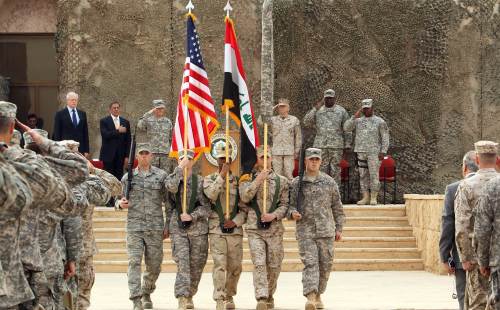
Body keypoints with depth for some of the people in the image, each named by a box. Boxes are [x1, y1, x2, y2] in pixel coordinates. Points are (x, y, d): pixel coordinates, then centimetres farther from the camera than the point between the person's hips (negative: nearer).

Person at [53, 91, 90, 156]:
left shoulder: (82, 114, 13)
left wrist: (86, 150, 7)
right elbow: (56, 133, 1)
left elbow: (85, 132, 13)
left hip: (80, 149, 3)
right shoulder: (60, 114, 2)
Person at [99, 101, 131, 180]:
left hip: (120, 155, 3)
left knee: (119, 178, 1)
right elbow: (105, 135, -15)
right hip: (108, 155, -3)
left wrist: (127, 156, 4)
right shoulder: (104, 121, 2)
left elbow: (128, 141, 10)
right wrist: (118, 131, -15)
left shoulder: (125, 122, 10)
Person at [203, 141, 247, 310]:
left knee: (235, 267, 6)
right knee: (219, 265, -11)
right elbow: (211, 194, -16)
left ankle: (229, 296, 25)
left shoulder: (238, 181, 9)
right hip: (216, 229, -2)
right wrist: (222, 175, -16)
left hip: (235, 229, 2)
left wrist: (235, 221, -9)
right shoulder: (210, 179, 6)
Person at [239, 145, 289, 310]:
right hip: (254, 229, -2)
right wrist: (259, 178, -15)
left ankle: (269, 296, 24)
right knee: (259, 263, -13)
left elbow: (285, 204, 5)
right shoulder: (248, 179, 6)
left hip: (275, 229, 2)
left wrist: (274, 215, -13)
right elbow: (245, 197, -12)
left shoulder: (281, 181, 8)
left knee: (274, 266, 6)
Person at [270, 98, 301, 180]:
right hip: (276, 152, 1)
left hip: (289, 152, -1)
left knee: (289, 174, -4)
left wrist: (297, 151, 5)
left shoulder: (294, 120, 5)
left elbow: (298, 136, 8)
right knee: (277, 175, 1)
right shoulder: (273, 120, 8)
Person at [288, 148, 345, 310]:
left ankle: (318, 295, 21)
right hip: (305, 231, -2)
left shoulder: (329, 182, 6)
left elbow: (337, 207, 11)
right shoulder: (296, 183, 4)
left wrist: (339, 228, 9)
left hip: (326, 230, 2)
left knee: (325, 265, 5)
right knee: (310, 263, -14)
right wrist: (293, 213, -17)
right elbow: (290, 204, 7)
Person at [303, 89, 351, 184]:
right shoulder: (318, 111, 11)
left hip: (336, 147, -2)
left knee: (335, 172, -1)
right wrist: (315, 109, -7)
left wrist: (346, 147, -1)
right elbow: (307, 122, -1)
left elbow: (347, 131, 5)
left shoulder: (341, 111, 6)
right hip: (320, 146, 2)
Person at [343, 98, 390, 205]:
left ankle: (373, 198, -2)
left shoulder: (379, 121, 2)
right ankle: (365, 197, 8)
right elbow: (346, 128, 1)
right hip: (361, 152, 4)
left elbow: (385, 138, 0)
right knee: (363, 175, 4)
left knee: (374, 175, -7)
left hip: (374, 152, -4)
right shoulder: (358, 121, 12)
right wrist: (354, 117, -8)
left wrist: (383, 152, -8)